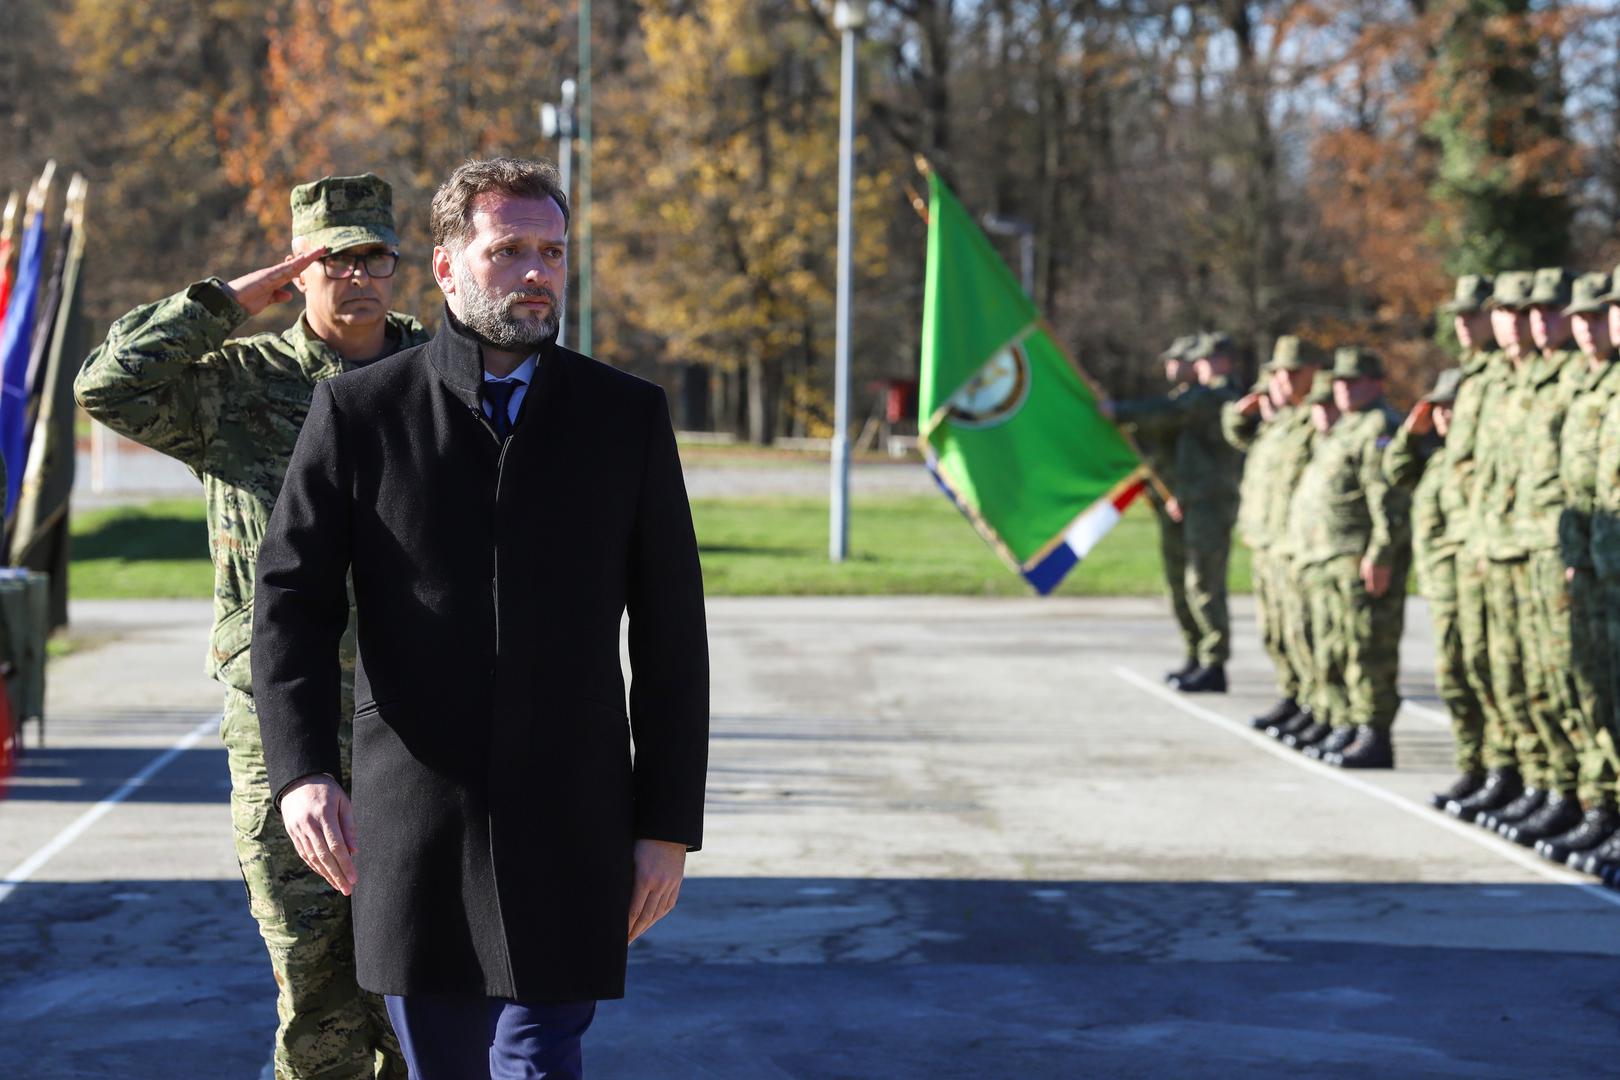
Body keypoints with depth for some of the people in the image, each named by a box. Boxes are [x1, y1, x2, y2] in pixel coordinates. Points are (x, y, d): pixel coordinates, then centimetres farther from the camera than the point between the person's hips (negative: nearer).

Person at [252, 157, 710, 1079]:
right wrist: (302, 770, -18)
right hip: (414, 822, 0)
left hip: (569, 829, 0)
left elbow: (670, 638, 5)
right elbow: (292, 601, -2)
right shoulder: (359, 412, 1)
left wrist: (669, 825, 1)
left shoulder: (628, 417, 4)